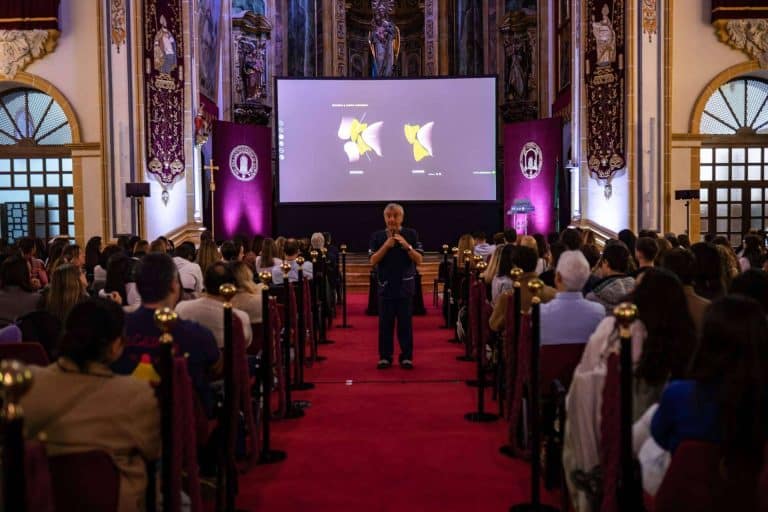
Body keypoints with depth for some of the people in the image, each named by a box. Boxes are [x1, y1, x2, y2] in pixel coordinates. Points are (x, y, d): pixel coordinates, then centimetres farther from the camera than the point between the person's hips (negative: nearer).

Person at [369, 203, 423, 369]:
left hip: (405, 286, -1)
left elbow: (419, 260, -4)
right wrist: (386, 245, -16)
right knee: (385, 323, 4)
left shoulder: (411, 234, 0)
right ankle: (385, 357, 12)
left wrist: (407, 246, -18)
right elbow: (373, 261, -5)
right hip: (385, 286, 1)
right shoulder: (377, 236, 2)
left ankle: (406, 357, 10)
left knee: (405, 323, 3)